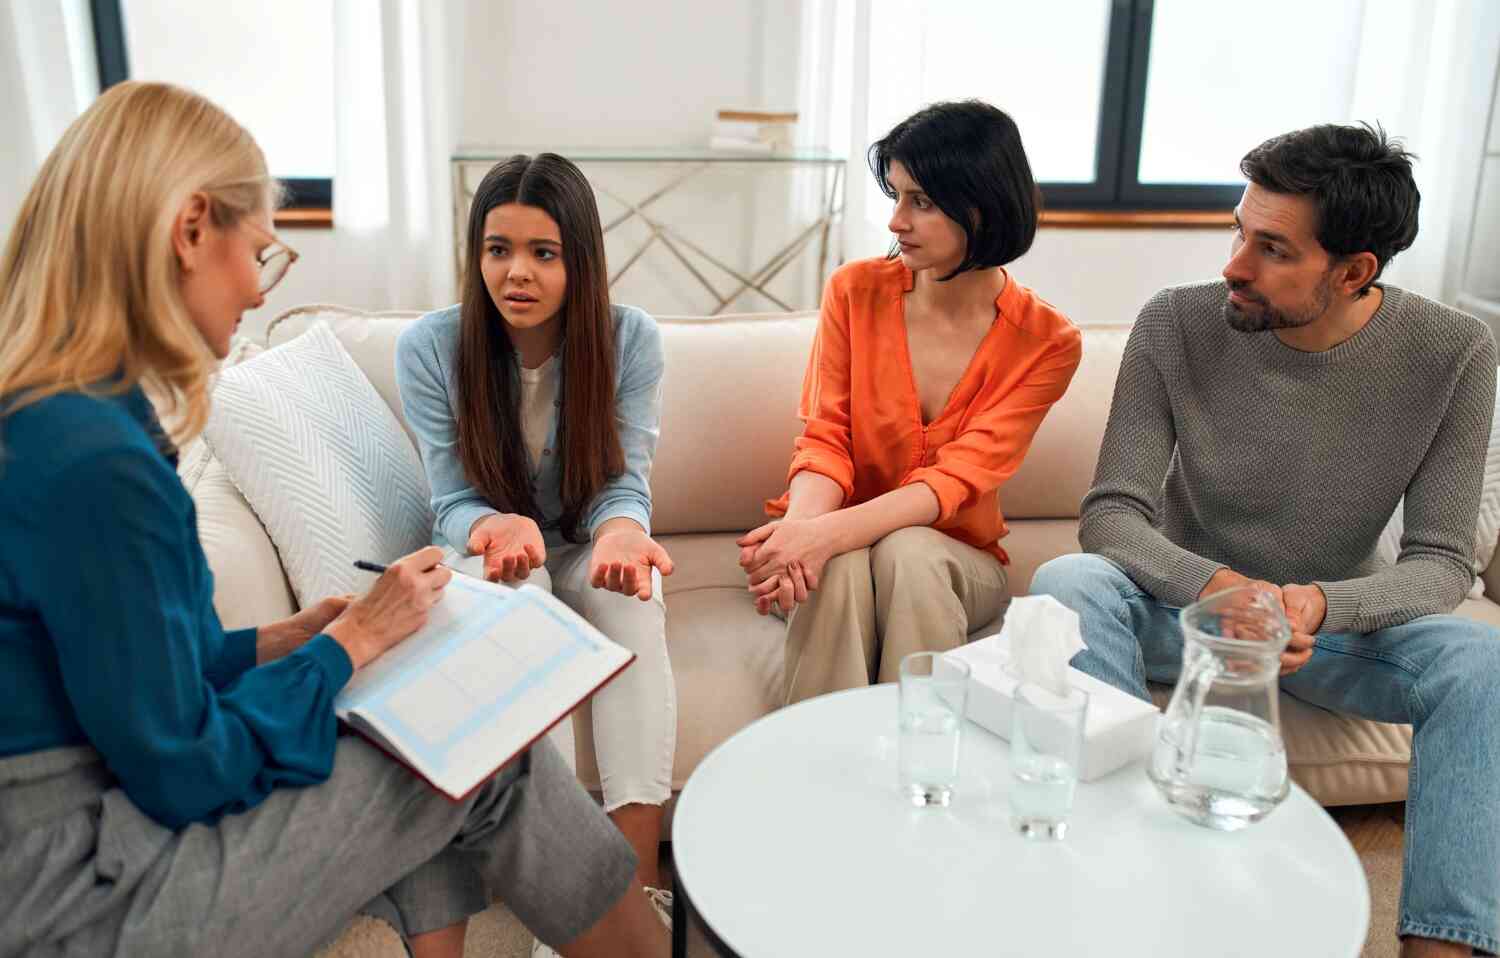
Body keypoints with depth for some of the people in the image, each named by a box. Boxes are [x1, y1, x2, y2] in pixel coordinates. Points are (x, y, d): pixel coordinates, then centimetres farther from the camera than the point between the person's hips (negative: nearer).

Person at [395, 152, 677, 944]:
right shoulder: (430, 347, -15)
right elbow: (454, 502, -12)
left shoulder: (631, 338, -14)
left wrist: (621, 529, -39)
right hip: (487, 544, 0)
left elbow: (624, 483, -14)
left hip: (588, 543, 1)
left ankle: (638, 884, -33)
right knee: (515, 594, -35)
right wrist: (497, 527, -36)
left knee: (634, 603, -33)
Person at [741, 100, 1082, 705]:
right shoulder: (856, 291, -3)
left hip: (953, 556, 0)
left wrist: (827, 532, -36)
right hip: (837, 544, 1)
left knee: (909, 556, -34)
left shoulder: (1047, 343, -9)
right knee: (837, 568, -34)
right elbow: (824, 438, -8)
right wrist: (800, 524, -32)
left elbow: (958, 478, -19)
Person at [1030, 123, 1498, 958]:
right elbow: (1111, 515, -17)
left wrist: (1322, 605, -34)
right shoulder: (1177, 325, -16)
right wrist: (1217, 586, -38)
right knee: (1068, 583, -31)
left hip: (1340, 615, 1)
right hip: (1187, 601, 0)